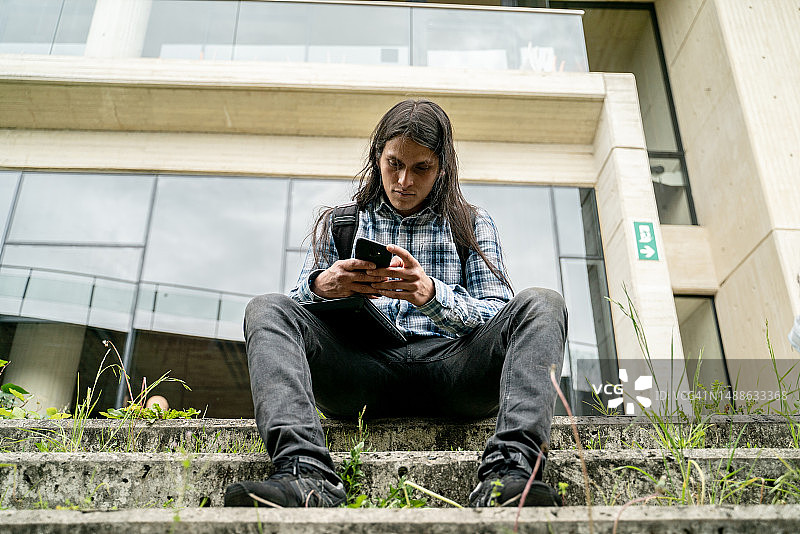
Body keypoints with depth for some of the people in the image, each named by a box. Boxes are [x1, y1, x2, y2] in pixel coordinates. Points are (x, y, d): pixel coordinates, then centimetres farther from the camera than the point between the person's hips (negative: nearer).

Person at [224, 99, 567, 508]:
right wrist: (320, 286, -13)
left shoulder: (472, 225, 18)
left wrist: (432, 294, -17)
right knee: (266, 310, -20)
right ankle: (306, 475, -41)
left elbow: (497, 315, 5)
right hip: (363, 374, 1)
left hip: (449, 368, 0)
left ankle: (509, 471, -43)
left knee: (542, 304, -23)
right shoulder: (337, 224, 20)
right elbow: (294, 309, 13)